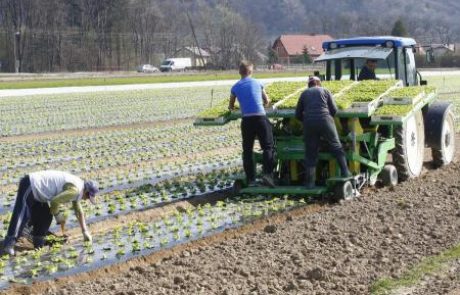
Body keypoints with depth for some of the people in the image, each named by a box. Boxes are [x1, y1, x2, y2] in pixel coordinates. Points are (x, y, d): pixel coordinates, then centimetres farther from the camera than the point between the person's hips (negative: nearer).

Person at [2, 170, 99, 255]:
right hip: (30, 185, -10)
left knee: (45, 217, 13)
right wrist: (58, 215, -1)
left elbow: (78, 210, 26)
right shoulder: (75, 190, -18)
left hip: (35, 189, 10)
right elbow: (55, 201, -21)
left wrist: (85, 231, 28)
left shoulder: (77, 187, 15)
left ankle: (38, 243, 19)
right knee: (22, 216, -19)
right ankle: (9, 245, -26)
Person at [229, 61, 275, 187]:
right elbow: (267, 101, 20)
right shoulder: (257, 83, 7)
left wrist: (232, 108, 45)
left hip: (246, 120, 1)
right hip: (260, 117, -1)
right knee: (268, 147, 3)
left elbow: (231, 106, 21)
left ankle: (250, 179, 9)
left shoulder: (235, 87, 8)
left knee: (247, 150, 10)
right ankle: (268, 174, -14)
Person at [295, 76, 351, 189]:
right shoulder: (325, 91, 13)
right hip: (325, 121, -1)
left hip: (309, 124, 2)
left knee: (310, 154, 5)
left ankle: (310, 182, 3)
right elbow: (334, 110, 6)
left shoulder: (304, 94, 17)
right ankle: (345, 172, 6)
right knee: (337, 147, 11)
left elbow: (298, 114, 15)